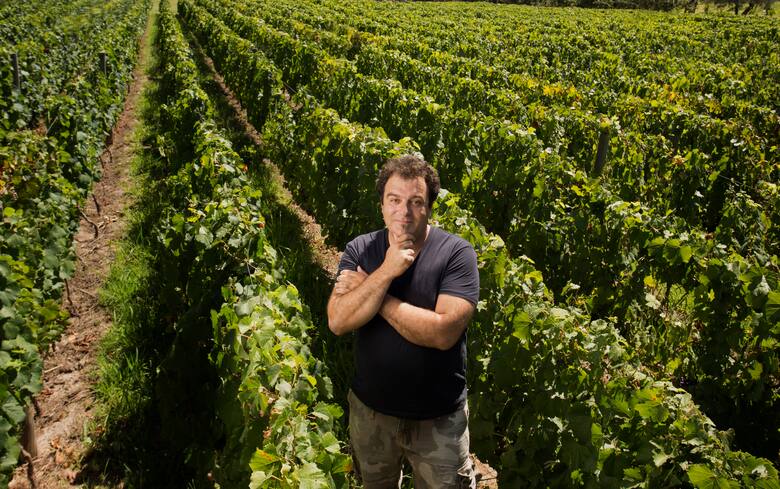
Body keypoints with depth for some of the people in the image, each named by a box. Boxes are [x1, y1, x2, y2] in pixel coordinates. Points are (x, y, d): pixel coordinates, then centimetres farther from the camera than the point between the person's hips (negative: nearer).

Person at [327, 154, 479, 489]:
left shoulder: (457, 253, -17)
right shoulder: (359, 250, -7)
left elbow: (443, 332, -28)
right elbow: (337, 321, -18)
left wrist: (375, 296, -22)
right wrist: (386, 272, -28)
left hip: (439, 419, -3)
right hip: (369, 409, 4)